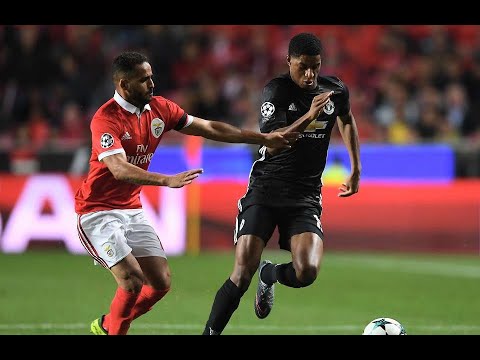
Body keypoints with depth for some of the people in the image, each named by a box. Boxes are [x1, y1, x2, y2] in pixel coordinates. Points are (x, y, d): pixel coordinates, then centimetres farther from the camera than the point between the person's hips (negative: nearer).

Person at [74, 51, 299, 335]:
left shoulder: (159, 108, 2)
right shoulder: (106, 119, -21)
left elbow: (209, 129, 9)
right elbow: (119, 169, -34)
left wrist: (264, 138, 7)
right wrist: (166, 180, -46)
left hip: (132, 210, 7)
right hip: (98, 212, -7)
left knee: (161, 283, 2)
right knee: (133, 280, -20)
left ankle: (106, 326, 22)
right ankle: (114, 331, 3)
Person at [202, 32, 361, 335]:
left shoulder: (336, 91, 2)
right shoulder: (276, 91, -10)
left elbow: (347, 120, 26)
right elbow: (270, 144, -21)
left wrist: (356, 170, 23)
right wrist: (308, 116, -31)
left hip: (306, 195, 3)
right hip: (266, 188, -3)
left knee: (307, 272, -19)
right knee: (243, 273, -14)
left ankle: (270, 275, 17)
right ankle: (210, 332, 1)